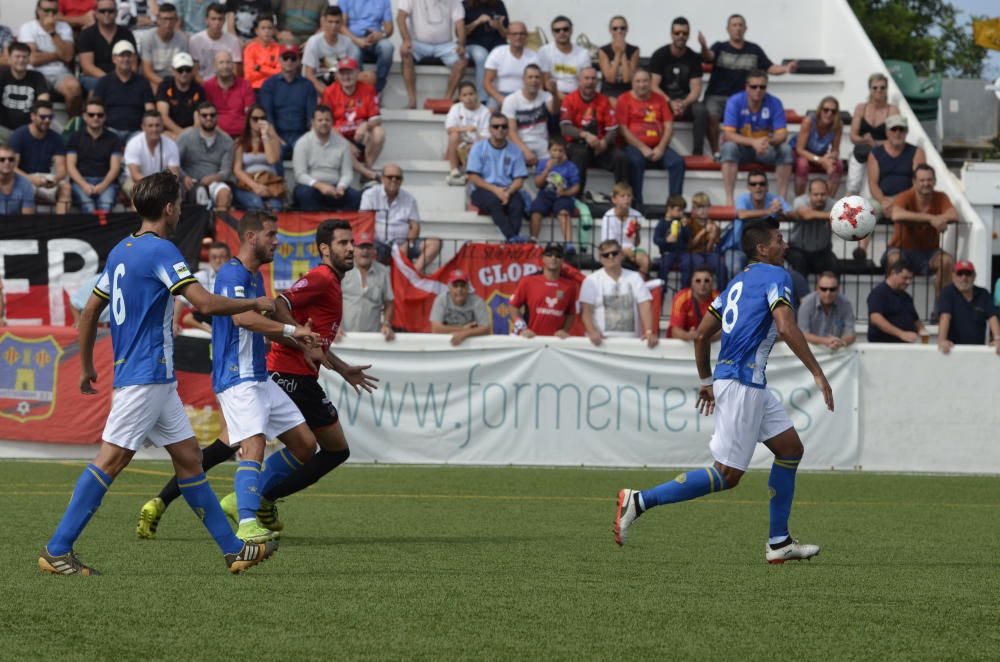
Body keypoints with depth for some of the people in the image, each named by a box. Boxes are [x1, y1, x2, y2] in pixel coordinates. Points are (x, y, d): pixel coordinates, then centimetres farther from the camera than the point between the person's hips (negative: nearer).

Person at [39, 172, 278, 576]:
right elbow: (205, 303, -21)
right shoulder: (160, 251, -14)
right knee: (111, 461, -10)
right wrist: (255, 304, -6)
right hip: (145, 378, -10)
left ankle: (234, 550, 13)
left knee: (188, 458, 11)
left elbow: (91, 310, 20)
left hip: (157, 380, 10)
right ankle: (56, 551, -10)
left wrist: (86, 366, 28)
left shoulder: (122, 250, 14)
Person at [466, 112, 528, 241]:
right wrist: (495, 189, -16)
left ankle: (512, 241, -42)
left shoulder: (514, 151, 11)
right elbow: (473, 177, -2)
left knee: (517, 203, -32)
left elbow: (519, 179, 6)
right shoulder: (479, 148, 5)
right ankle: (512, 238, -45)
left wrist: (508, 192, -17)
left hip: (507, 190, 2)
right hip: (483, 191, -2)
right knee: (494, 201, -36)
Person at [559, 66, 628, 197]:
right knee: (580, 153, -37)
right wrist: (585, 135, -29)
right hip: (577, 144, -3)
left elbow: (613, 129, 2)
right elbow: (565, 128, -12)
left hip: (599, 146, 3)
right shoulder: (570, 100, -2)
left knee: (621, 157, -23)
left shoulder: (603, 101, 7)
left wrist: (604, 143, -20)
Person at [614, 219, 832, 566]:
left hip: (751, 384, 10)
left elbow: (702, 334, 19)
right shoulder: (775, 276, -8)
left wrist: (706, 382, 28)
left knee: (791, 449, 14)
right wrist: (818, 373, -20)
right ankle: (639, 501, -11)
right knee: (727, 475, -9)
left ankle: (779, 543, 14)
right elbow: (786, 328, -23)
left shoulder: (739, 281, 18)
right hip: (742, 382, -10)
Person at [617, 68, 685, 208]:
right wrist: (642, 148, -13)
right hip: (634, 146, -4)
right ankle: (636, 203, -33)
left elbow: (668, 127, 10)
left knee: (678, 162, -22)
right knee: (636, 162, -36)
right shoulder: (625, 99, 4)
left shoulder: (659, 100, 15)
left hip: (658, 147, 4)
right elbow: (622, 129, -4)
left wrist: (661, 148, -8)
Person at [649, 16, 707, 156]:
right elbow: (654, 86, -9)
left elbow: (696, 89, -3)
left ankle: (697, 152, -27)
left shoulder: (694, 58, 4)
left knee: (701, 110, -30)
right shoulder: (659, 55, -2)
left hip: (685, 101, 2)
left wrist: (684, 104, -24)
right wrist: (670, 103, -23)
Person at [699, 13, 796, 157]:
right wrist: (704, 47, -35)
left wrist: (786, 68, -12)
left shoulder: (754, 50, 14)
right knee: (711, 115, -34)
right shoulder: (720, 47, 9)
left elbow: (770, 68, 9)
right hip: (717, 96, -1)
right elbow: (708, 56, -12)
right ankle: (715, 152, -19)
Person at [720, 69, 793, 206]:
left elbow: (782, 134, -13)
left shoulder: (774, 103, -10)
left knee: (786, 150, -26)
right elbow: (728, 134, -22)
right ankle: (729, 199, -35)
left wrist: (769, 141, -38)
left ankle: (782, 199, -21)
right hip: (742, 148, -2)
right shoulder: (735, 102, -15)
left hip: (766, 150, 2)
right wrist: (753, 142, -38)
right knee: (729, 147, -34)